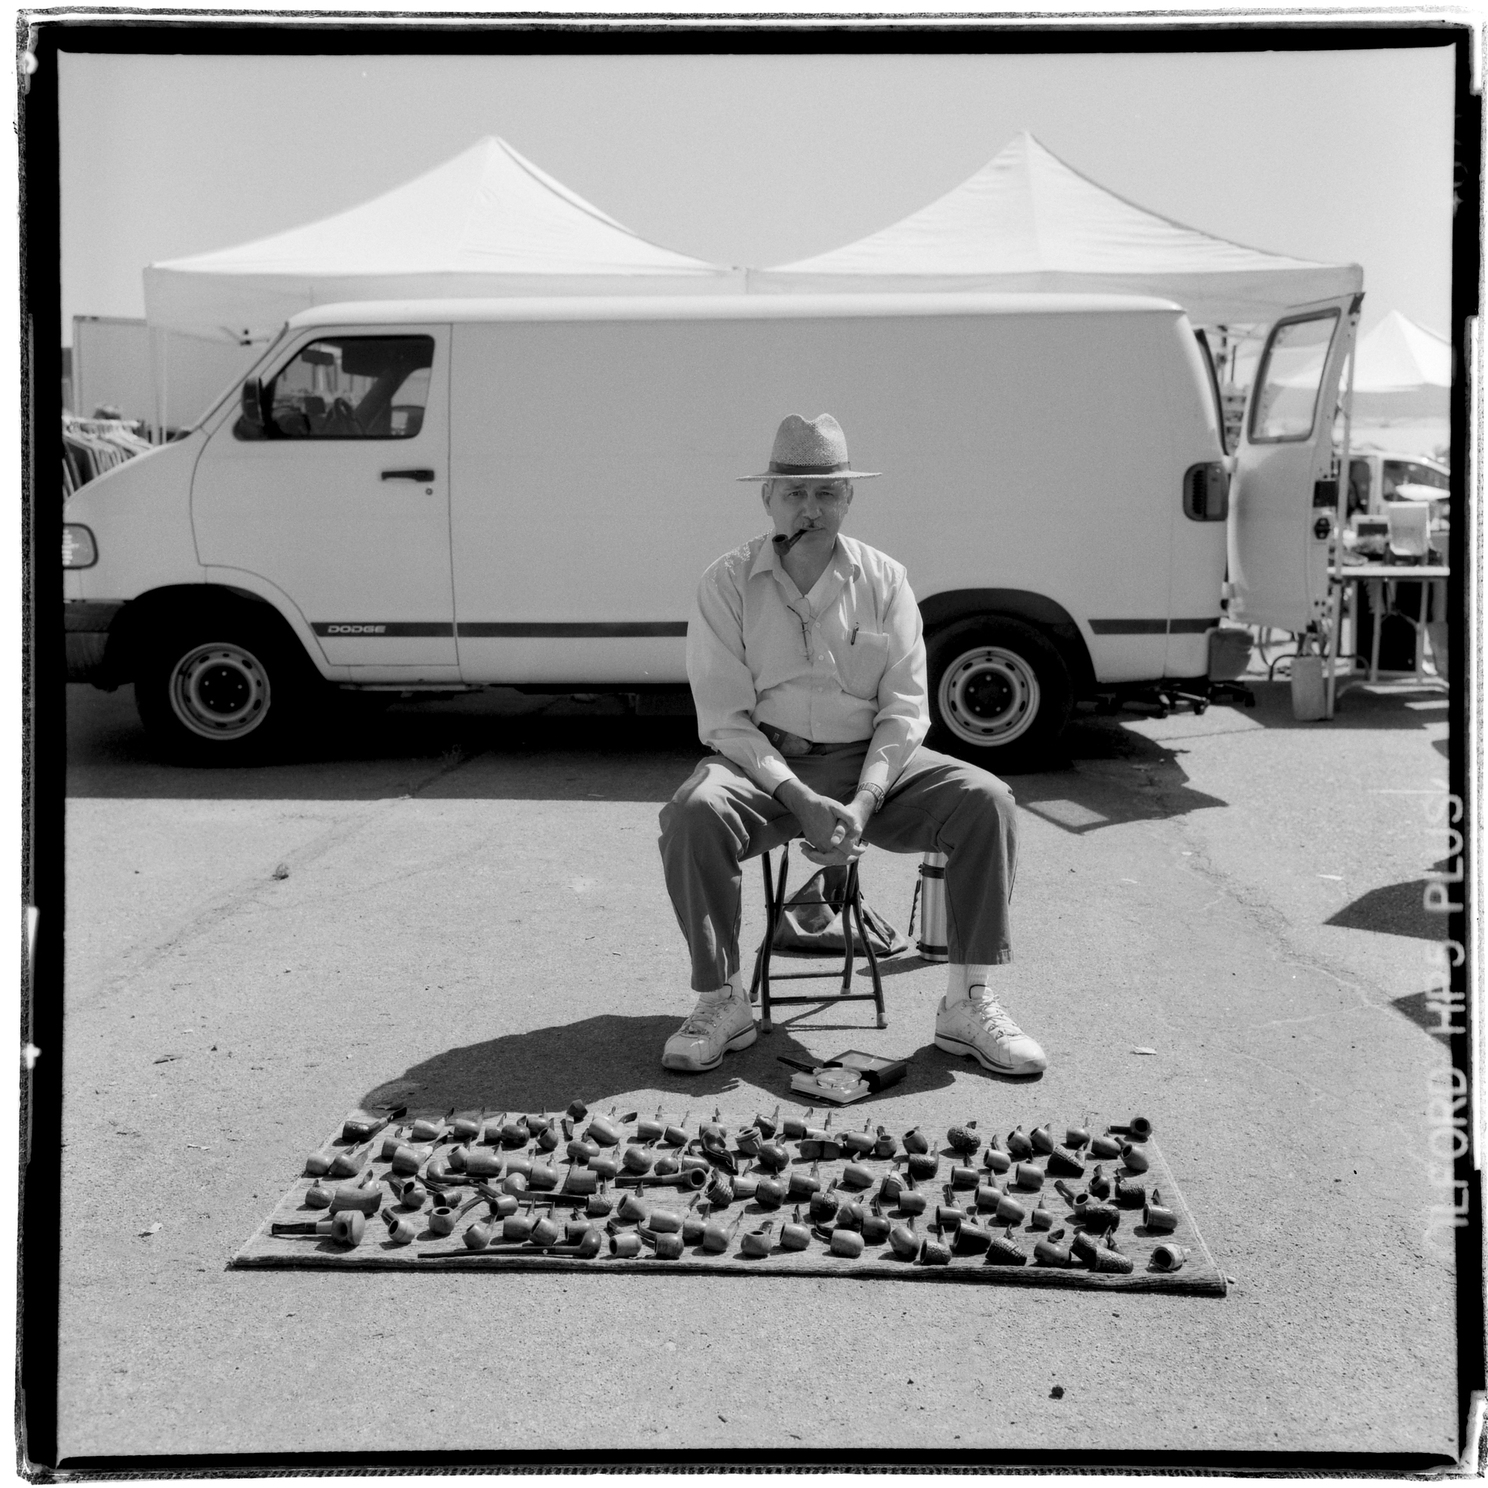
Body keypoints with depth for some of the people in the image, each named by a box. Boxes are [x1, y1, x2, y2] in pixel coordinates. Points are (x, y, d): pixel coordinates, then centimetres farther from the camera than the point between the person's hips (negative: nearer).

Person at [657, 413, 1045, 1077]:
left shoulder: (884, 580, 4)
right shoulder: (728, 584, -2)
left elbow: (905, 708, -1)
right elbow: (724, 719, -8)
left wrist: (862, 803, -17)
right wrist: (801, 800, -21)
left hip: (871, 761, 2)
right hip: (764, 763, -2)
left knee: (986, 800, -20)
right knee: (693, 812, -32)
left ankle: (969, 1004, -12)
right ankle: (722, 1001, -16)